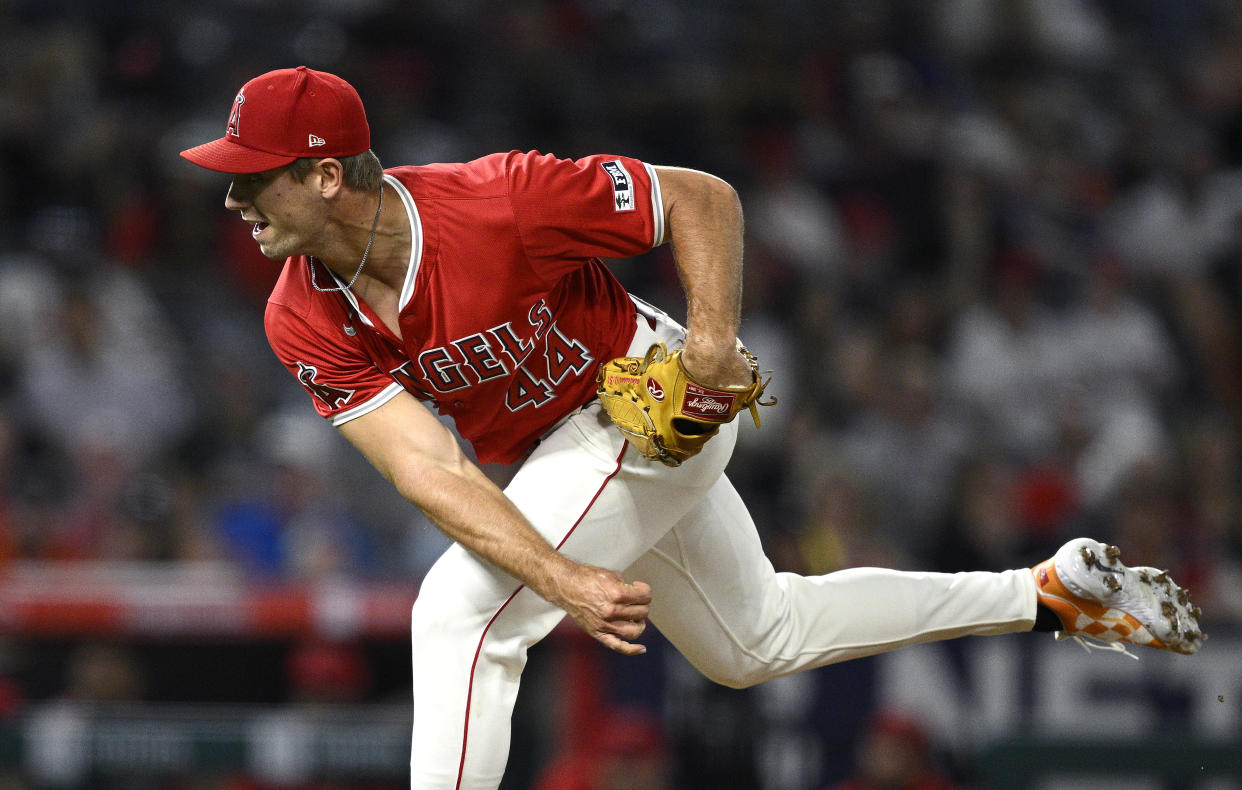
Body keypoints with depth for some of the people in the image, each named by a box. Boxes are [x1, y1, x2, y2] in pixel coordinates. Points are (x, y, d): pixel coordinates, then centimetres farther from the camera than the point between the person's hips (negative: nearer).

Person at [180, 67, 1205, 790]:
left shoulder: (497, 204, -32)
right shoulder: (305, 324, -18)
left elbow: (702, 199, -20)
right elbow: (427, 470, -27)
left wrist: (713, 334, -34)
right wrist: (563, 581, -39)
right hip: (556, 448, 7)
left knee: (460, 614, -22)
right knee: (758, 641, 23)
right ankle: (1049, 591, 34)